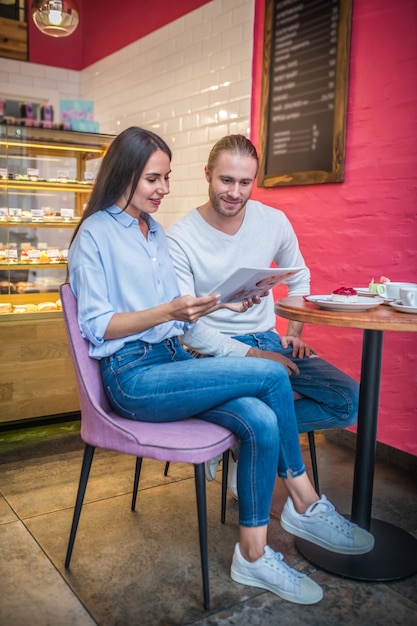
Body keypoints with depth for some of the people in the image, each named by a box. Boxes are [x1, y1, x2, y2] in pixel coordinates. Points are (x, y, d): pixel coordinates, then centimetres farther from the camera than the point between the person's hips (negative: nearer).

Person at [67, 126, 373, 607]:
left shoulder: (155, 232, 18)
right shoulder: (95, 234, -4)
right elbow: (97, 325, -12)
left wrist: (219, 303, 1)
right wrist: (168, 312, -24)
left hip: (172, 360, 7)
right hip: (131, 376, -7)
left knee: (261, 421, -21)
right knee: (272, 374, -20)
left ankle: (253, 556, -6)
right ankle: (306, 505, -1)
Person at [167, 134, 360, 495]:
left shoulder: (274, 222, 3)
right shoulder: (180, 238, -10)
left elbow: (299, 279, 19)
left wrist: (294, 335, 5)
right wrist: (251, 355, -19)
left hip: (269, 341, 5)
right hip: (215, 351, -5)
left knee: (351, 400, -13)